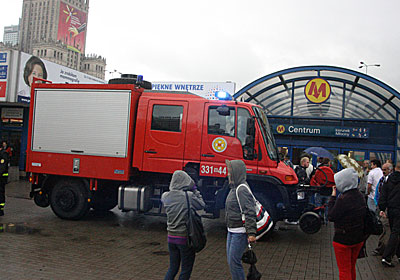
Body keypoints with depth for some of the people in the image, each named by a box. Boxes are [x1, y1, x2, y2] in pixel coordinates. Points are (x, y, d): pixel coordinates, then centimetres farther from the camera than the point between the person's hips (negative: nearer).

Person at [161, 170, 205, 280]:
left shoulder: (165, 196, -5)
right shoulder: (189, 196, -17)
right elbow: (201, 205, -1)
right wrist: (194, 189, 5)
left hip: (171, 237, 5)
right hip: (185, 238, -5)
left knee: (172, 268, 20)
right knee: (186, 270, 11)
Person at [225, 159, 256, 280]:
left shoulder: (242, 190, -19)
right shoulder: (234, 188, 12)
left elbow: (250, 213, -24)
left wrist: (251, 233, -27)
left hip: (240, 232, -10)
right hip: (232, 231, 10)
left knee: (234, 261, -6)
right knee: (230, 260, 16)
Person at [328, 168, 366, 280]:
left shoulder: (343, 199, -25)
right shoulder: (360, 196, 0)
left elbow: (331, 217, -17)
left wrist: (333, 197, -13)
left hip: (343, 239, -8)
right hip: (359, 238, 8)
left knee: (344, 270, 6)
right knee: (352, 267, 24)